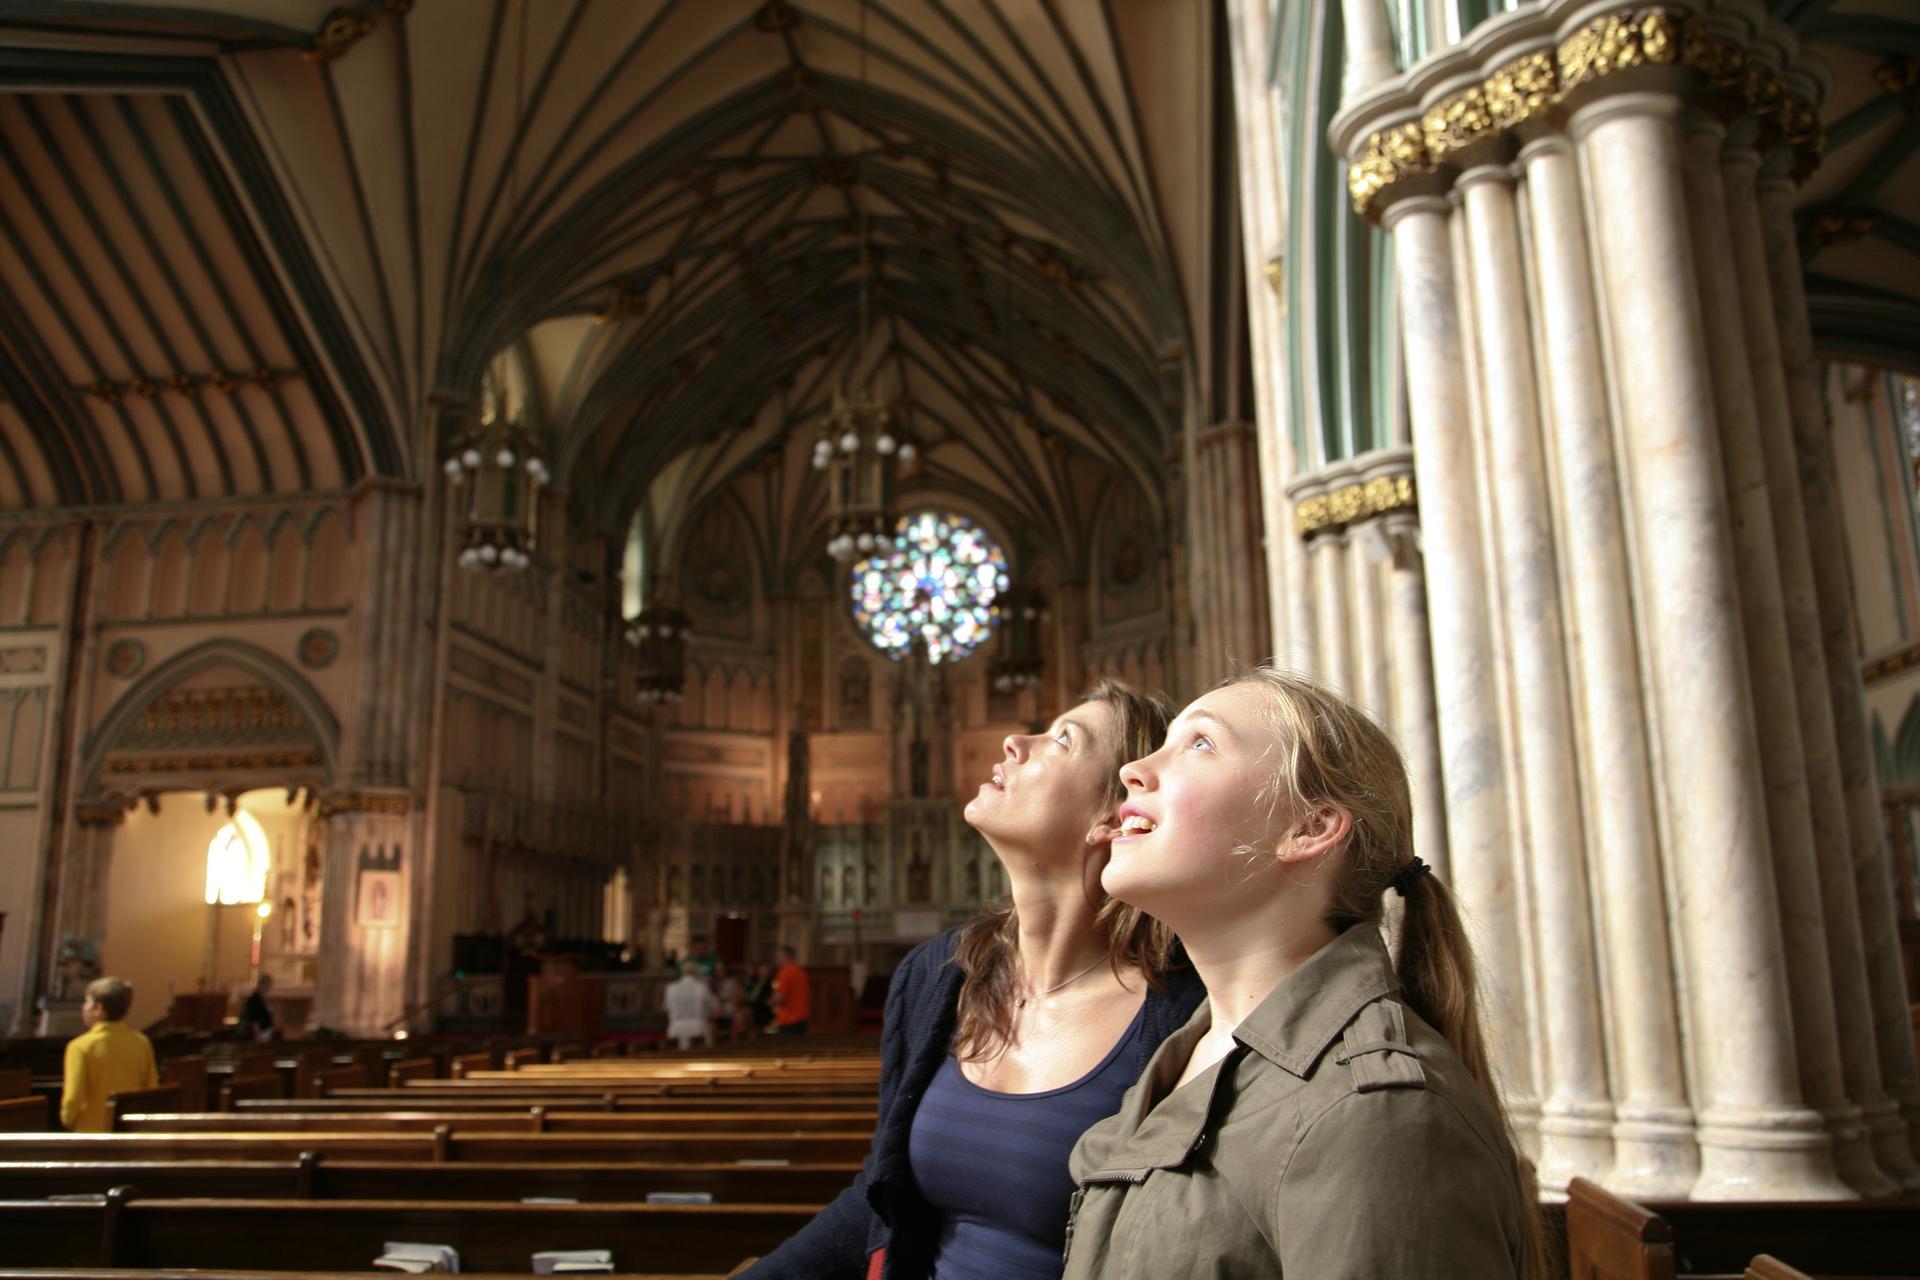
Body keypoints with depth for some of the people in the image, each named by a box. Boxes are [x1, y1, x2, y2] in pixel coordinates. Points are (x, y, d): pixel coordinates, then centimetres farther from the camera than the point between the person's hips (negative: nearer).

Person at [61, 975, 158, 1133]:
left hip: (92, 1132, -3)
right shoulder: (142, 1043, -1)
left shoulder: (80, 1047, -13)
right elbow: (152, 1091, 4)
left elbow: (74, 1097, -15)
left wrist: (67, 1119, 5)